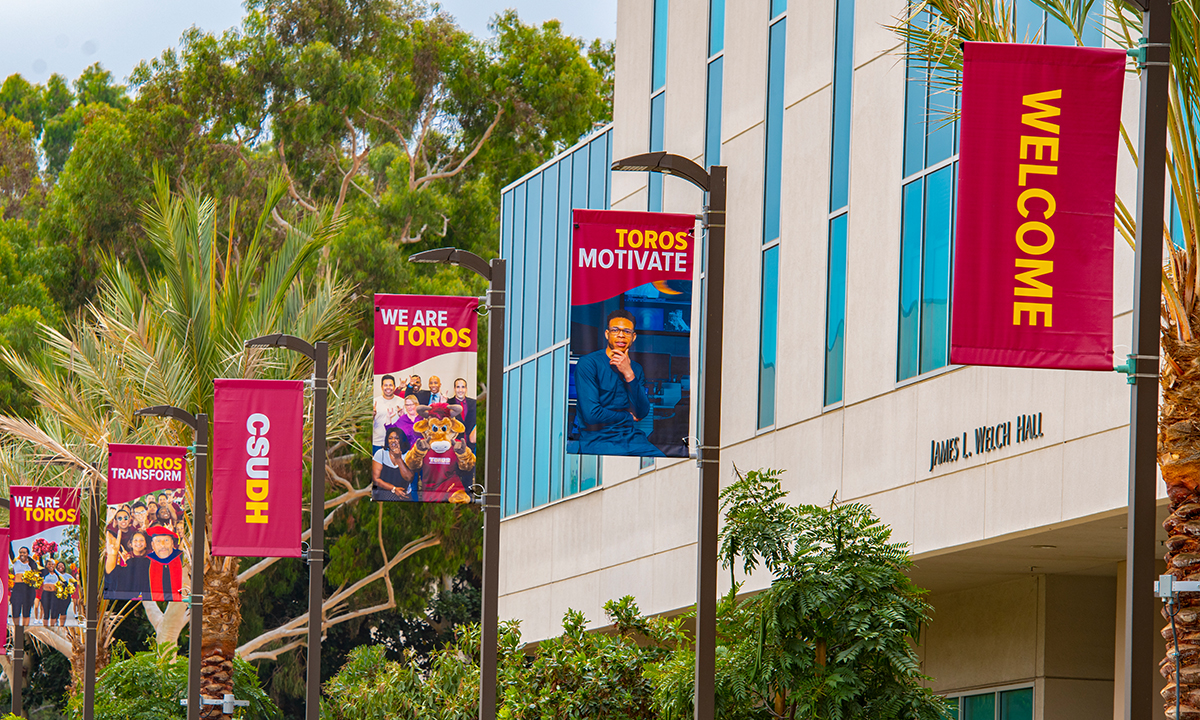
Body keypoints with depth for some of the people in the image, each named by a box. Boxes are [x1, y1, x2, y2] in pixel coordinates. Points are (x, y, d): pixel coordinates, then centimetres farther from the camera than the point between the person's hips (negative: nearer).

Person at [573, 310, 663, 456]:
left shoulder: (636, 369, 15)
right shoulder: (588, 363, -4)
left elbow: (642, 412, 2)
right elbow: (591, 414, -12)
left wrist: (629, 374, -9)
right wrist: (628, 417, 3)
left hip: (632, 437, 5)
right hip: (597, 438, -5)